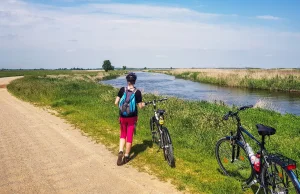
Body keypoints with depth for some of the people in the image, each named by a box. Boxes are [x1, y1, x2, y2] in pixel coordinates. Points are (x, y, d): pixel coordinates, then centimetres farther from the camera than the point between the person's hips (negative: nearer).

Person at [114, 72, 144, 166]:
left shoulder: (122, 90, -8)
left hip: (122, 116, 2)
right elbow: (140, 106, -8)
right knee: (129, 136, 10)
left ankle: (120, 152, 1)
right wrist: (143, 104, 14)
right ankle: (126, 156, 18)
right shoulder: (137, 92, -12)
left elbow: (116, 103, -7)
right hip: (132, 117, -1)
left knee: (123, 134, 19)